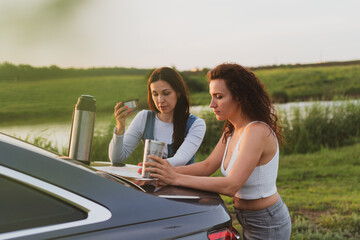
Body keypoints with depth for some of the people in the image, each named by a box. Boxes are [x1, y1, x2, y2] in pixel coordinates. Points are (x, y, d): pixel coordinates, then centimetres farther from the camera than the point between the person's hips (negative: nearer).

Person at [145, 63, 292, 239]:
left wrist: (176, 179, -34)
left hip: (267, 225, -8)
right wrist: (170, 171, -15)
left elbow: (230, 186, -33)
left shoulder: (257, 132, -26)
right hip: (249, 223, 8)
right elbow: (207, 166, 1)